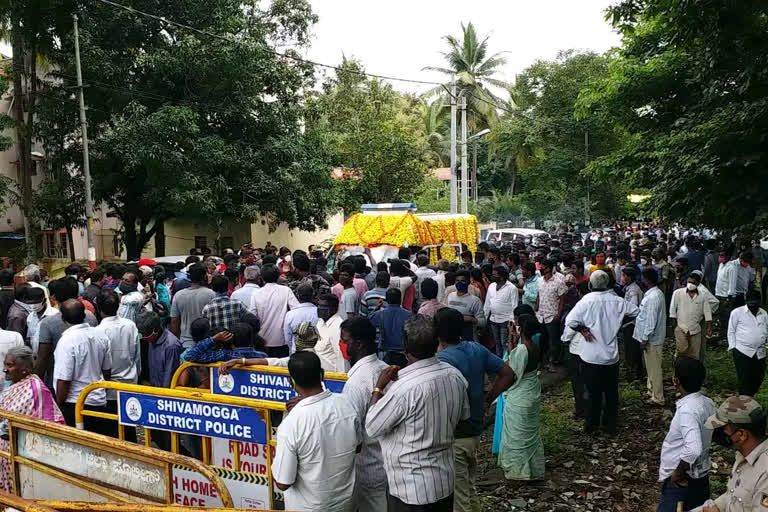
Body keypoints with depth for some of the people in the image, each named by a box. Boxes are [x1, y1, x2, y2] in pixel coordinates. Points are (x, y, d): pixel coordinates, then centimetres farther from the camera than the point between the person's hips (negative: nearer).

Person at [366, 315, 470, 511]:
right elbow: (463, 415, 9)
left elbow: (372, 428, -17)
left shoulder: (403, 389, -30)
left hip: (410, 488, -6)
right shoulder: (455, 375, -8)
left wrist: (378, 387, -9)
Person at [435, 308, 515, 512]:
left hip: (454, 437, -8)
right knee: (469, 488, 25)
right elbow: (508, 375, 4)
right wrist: (487, 400, 8)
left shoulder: (442, 360, -24)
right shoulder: (477, 349, -2)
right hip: (475, 431, 8)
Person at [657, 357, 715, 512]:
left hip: (681, 481, -9)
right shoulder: (708, 403, 0)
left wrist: (678, 473, -21)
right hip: (700, 476, 9)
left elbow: (693, 449, -37)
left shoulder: (687, 410, -27)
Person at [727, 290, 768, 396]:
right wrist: (732, 347, -5)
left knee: (758, 378, 10)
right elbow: (731, 331, 0)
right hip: (742, 352, -5)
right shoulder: (737, 312, -2)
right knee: (744, 380, -1)